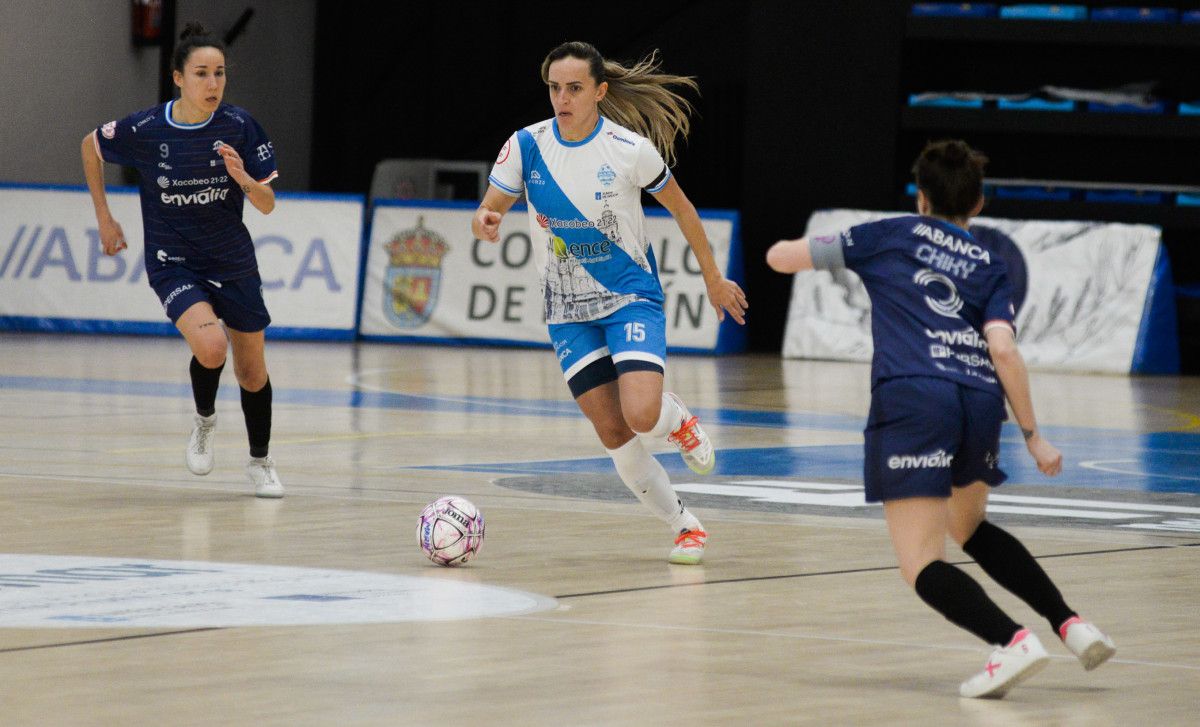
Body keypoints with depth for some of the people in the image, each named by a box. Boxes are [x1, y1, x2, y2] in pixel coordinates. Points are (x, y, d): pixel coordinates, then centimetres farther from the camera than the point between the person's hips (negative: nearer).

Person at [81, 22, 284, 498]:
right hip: (173, 262, -2)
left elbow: (267, 205, -6)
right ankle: (205, 420, 4)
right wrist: (104, 219, 10)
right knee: (211, 347, -28)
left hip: (233, 262, 2)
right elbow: (91, 147, 8)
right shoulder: (144, 130, -14)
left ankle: (260, 461, 35)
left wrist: (243, 177, -28)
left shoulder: (239, 127, -11)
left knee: (252, 372, 10)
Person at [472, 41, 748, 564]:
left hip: (632, 298, -3)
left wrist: (713, 279, 10)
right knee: (613, 434, -3)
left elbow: (681, 209, 2)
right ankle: (684, 526, 15)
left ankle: (680, 422, 14)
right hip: (568, 310, 3)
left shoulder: (631, 148, -13)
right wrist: (484, 223, -28)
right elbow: (487, 214, -3)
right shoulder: (527, 145, -8)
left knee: (642, 414, -23)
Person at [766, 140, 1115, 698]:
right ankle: (1070, 624, 19)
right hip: (981, 397, 4)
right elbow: (1003, 350, 2)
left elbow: (781, 257, 19)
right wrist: (1032, 437, 5)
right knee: (969, 527, 31)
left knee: (923, 566, -6)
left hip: (910, 397, -4)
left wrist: (798, 247, 42)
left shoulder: (890, 235, 17)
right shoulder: (989, 268, 20)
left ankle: (1013, 639, -30)